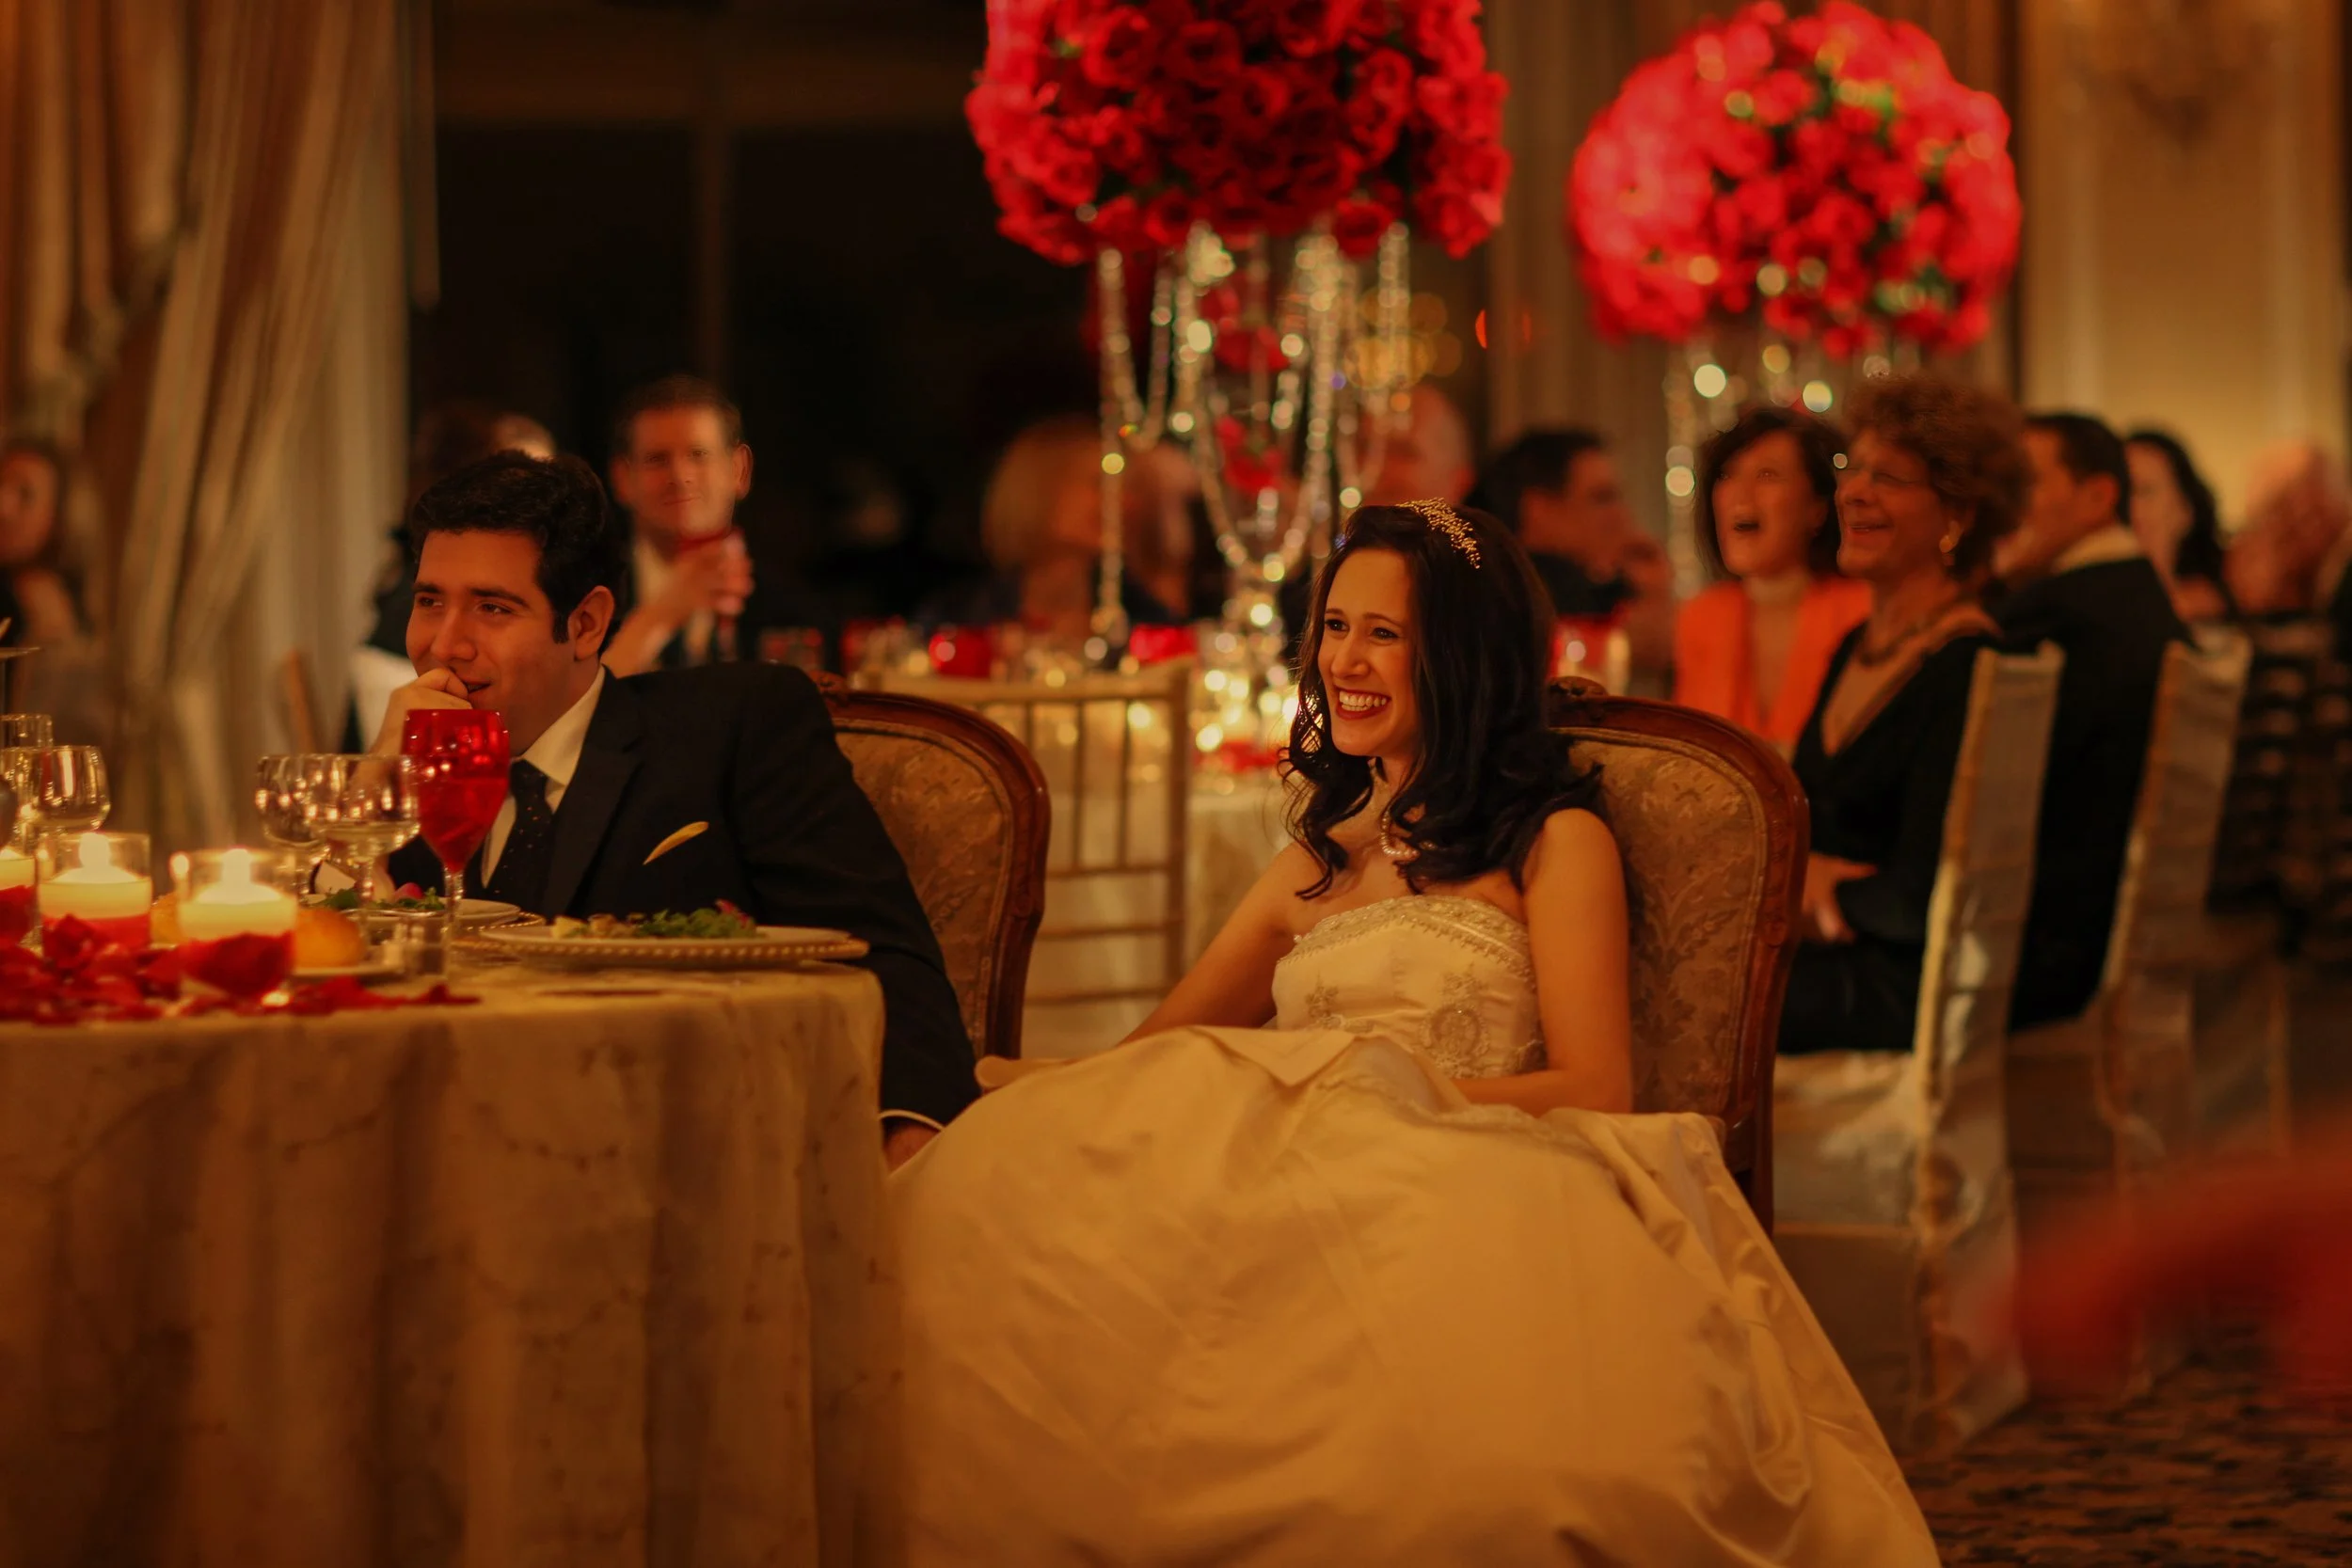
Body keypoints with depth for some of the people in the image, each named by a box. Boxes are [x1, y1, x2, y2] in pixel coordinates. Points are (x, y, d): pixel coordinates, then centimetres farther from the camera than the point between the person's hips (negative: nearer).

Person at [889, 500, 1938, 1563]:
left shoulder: (1553, 841, 14)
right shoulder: (1319, 859, 30)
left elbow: (1595, 1090, 1)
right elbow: (1154, 1052, 25)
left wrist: (1390, 1087, -12)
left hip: (1461, 1194, -5)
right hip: (1299, 1183, 5)